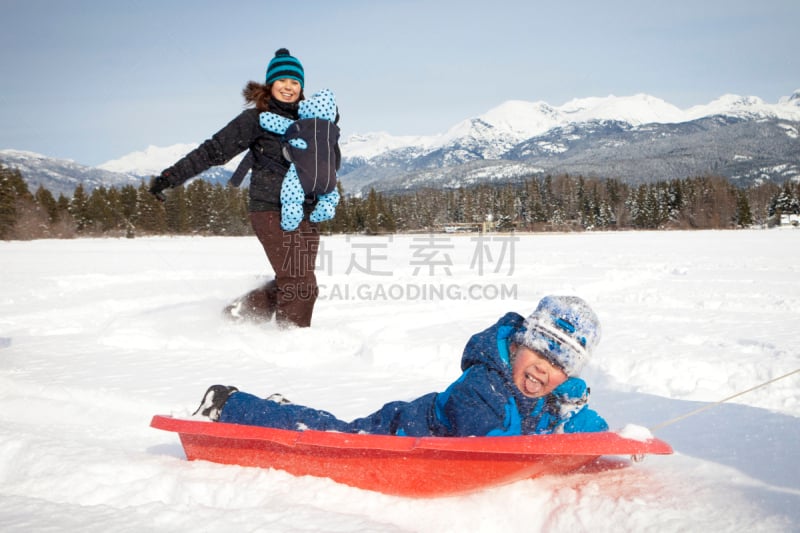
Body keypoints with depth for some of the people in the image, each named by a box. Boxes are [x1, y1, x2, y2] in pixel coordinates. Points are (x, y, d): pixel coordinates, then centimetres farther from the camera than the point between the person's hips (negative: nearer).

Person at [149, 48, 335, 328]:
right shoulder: (256, 119, -2)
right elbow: (213, 151, -5)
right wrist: (171, 176, -11)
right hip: (272, 211, -7)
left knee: (292, 283, 10)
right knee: (299, 283, -13)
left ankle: (240, 313, 27)